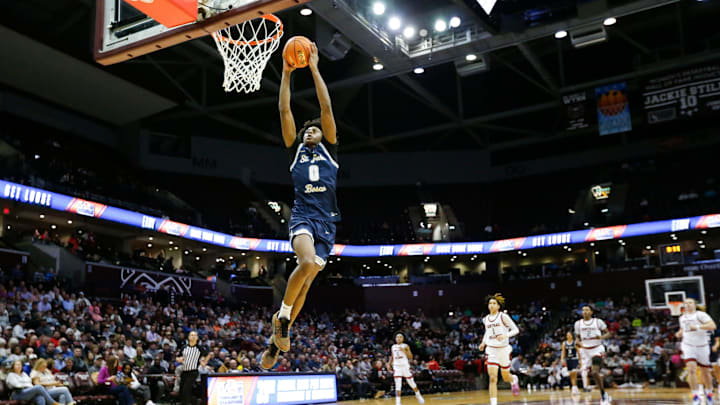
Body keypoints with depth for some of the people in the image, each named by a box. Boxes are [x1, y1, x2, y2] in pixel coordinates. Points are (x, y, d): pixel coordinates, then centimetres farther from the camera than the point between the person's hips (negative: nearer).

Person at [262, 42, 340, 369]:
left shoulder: (329, 149, 17)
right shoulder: (296, 151, 17)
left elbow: (326, 107, 9)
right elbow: (284, 110, 11)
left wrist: (314, 68, 7)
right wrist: (287, 73, 7)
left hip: (326, 221, 1)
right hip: (302, 216, -1)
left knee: (306, 280, -1)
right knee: (308, 264, -30)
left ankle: (277, 340, 11)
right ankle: (282, 315, -9)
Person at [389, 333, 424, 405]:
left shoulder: (405, 346, -1)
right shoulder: (393, 347, 10)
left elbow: (410, 357, -6)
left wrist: (404, 351, -19)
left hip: (405, 366, -2)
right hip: (396, 367, 2)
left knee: (411, 383, 8)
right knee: (398, 385, -9)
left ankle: (418, 395, 33)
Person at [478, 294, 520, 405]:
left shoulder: (503, 317, -7)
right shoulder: (485, 320, 7)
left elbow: (516, 330, -7)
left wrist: (506, 335, -24)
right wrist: (483, 343, 12)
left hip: (503, 349, -2)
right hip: (491, 350, 2)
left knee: (506, 377, 13)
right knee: (493, 378, -11)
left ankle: (514, 379, 50)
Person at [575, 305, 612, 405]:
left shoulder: (598, 322, -3)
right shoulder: (578, 323, 5)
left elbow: (608, 334, 2)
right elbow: (577, 337, 14)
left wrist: (601, 337, -19)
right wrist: (579, 343, -8)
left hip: (597, 349, -4)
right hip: (585, 350, 4)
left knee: (595, 372, -21)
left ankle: (603, 394, -6)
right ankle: (605, 396, 24)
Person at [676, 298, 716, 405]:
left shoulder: (700, 315, -7)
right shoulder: (682, 317, 11)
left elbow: (713, 326, -20)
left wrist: (697, 327, -27)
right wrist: (680, 333, 9)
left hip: (702, 347, -2)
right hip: (688, 346, 2)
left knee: (705, 372, 11)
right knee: (691, 369, -17)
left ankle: (709, 393, 35)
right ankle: (696, 396, -14)